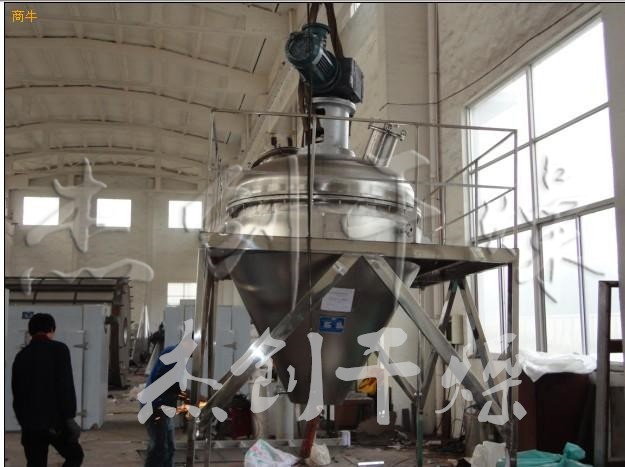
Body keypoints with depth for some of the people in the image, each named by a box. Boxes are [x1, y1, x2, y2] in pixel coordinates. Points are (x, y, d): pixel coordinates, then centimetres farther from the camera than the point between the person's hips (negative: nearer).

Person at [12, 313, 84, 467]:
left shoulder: (21, 356, 10)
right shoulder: (58, 349, -6)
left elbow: (17, 392, 14)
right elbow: (66, 386, -14)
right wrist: (69, 417, -10)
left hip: (30, 424, 5)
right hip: (54, 420, -4)